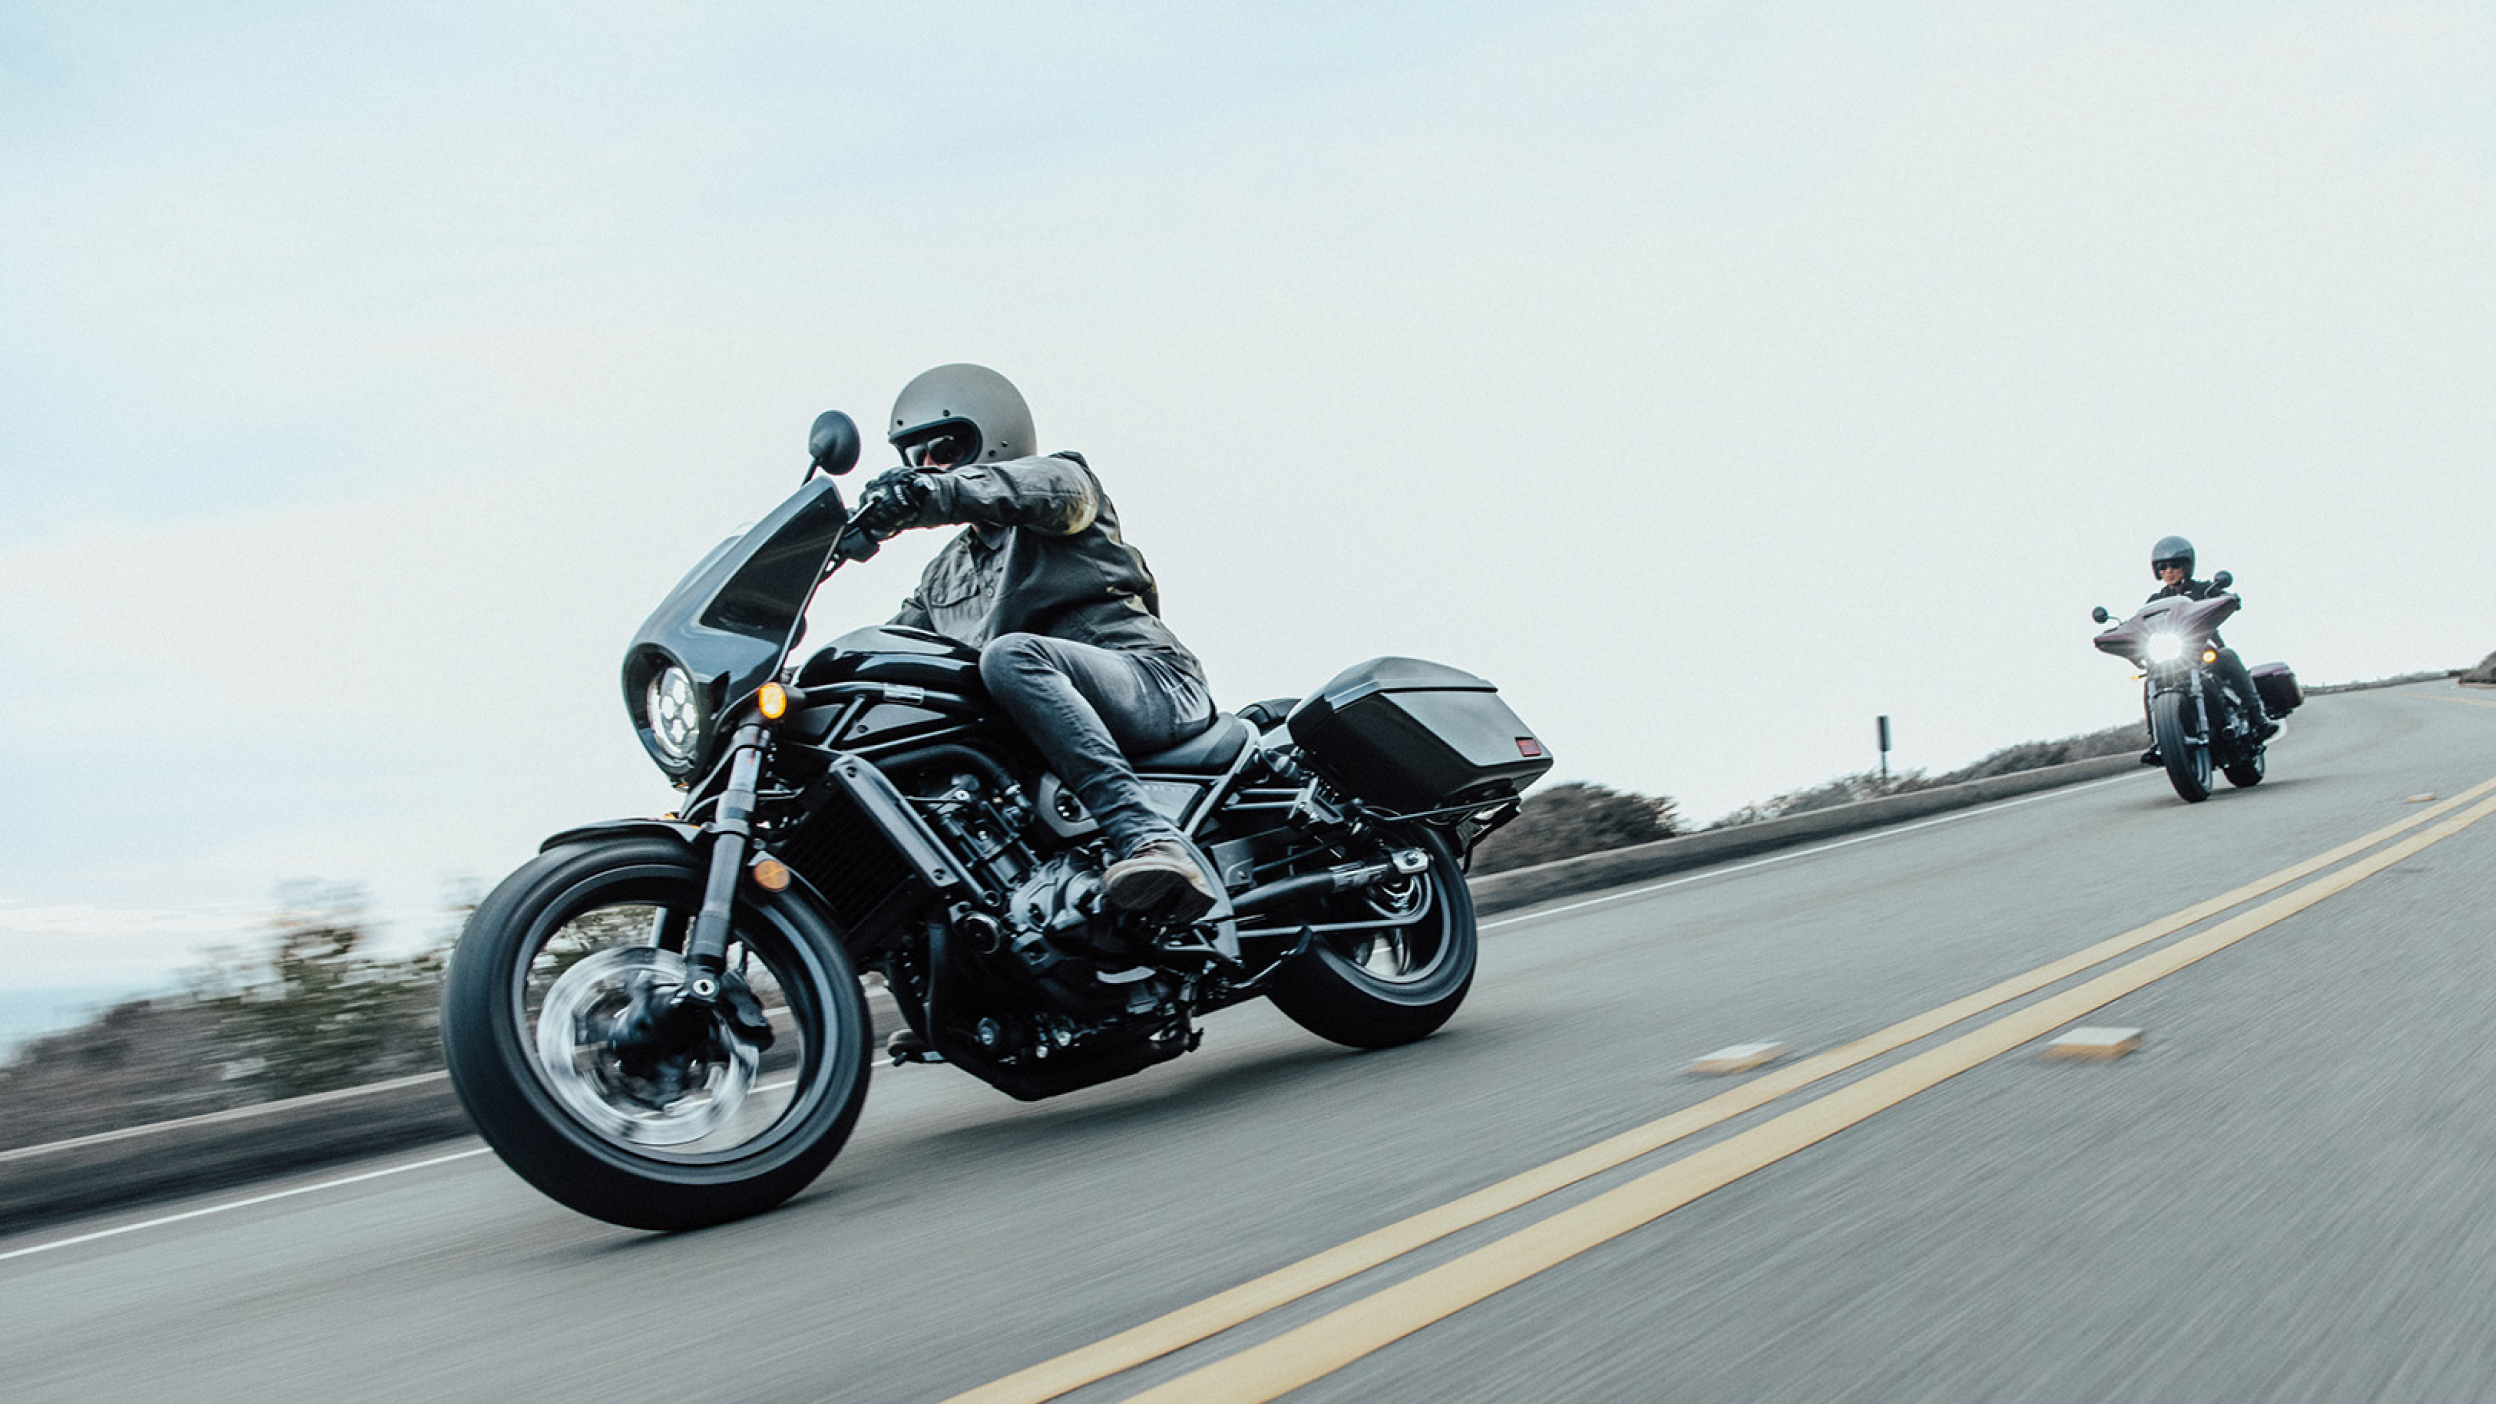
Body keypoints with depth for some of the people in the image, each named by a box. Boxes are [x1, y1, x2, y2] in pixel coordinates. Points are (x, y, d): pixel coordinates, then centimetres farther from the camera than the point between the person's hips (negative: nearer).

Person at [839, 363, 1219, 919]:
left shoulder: (1062, 476, 11)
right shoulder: (943, 577, 31)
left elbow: (1044, 488, -15)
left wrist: (927, 494, -34)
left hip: (1154, 680, -7)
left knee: (1008, 653, -36)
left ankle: (1149, 837, -48)